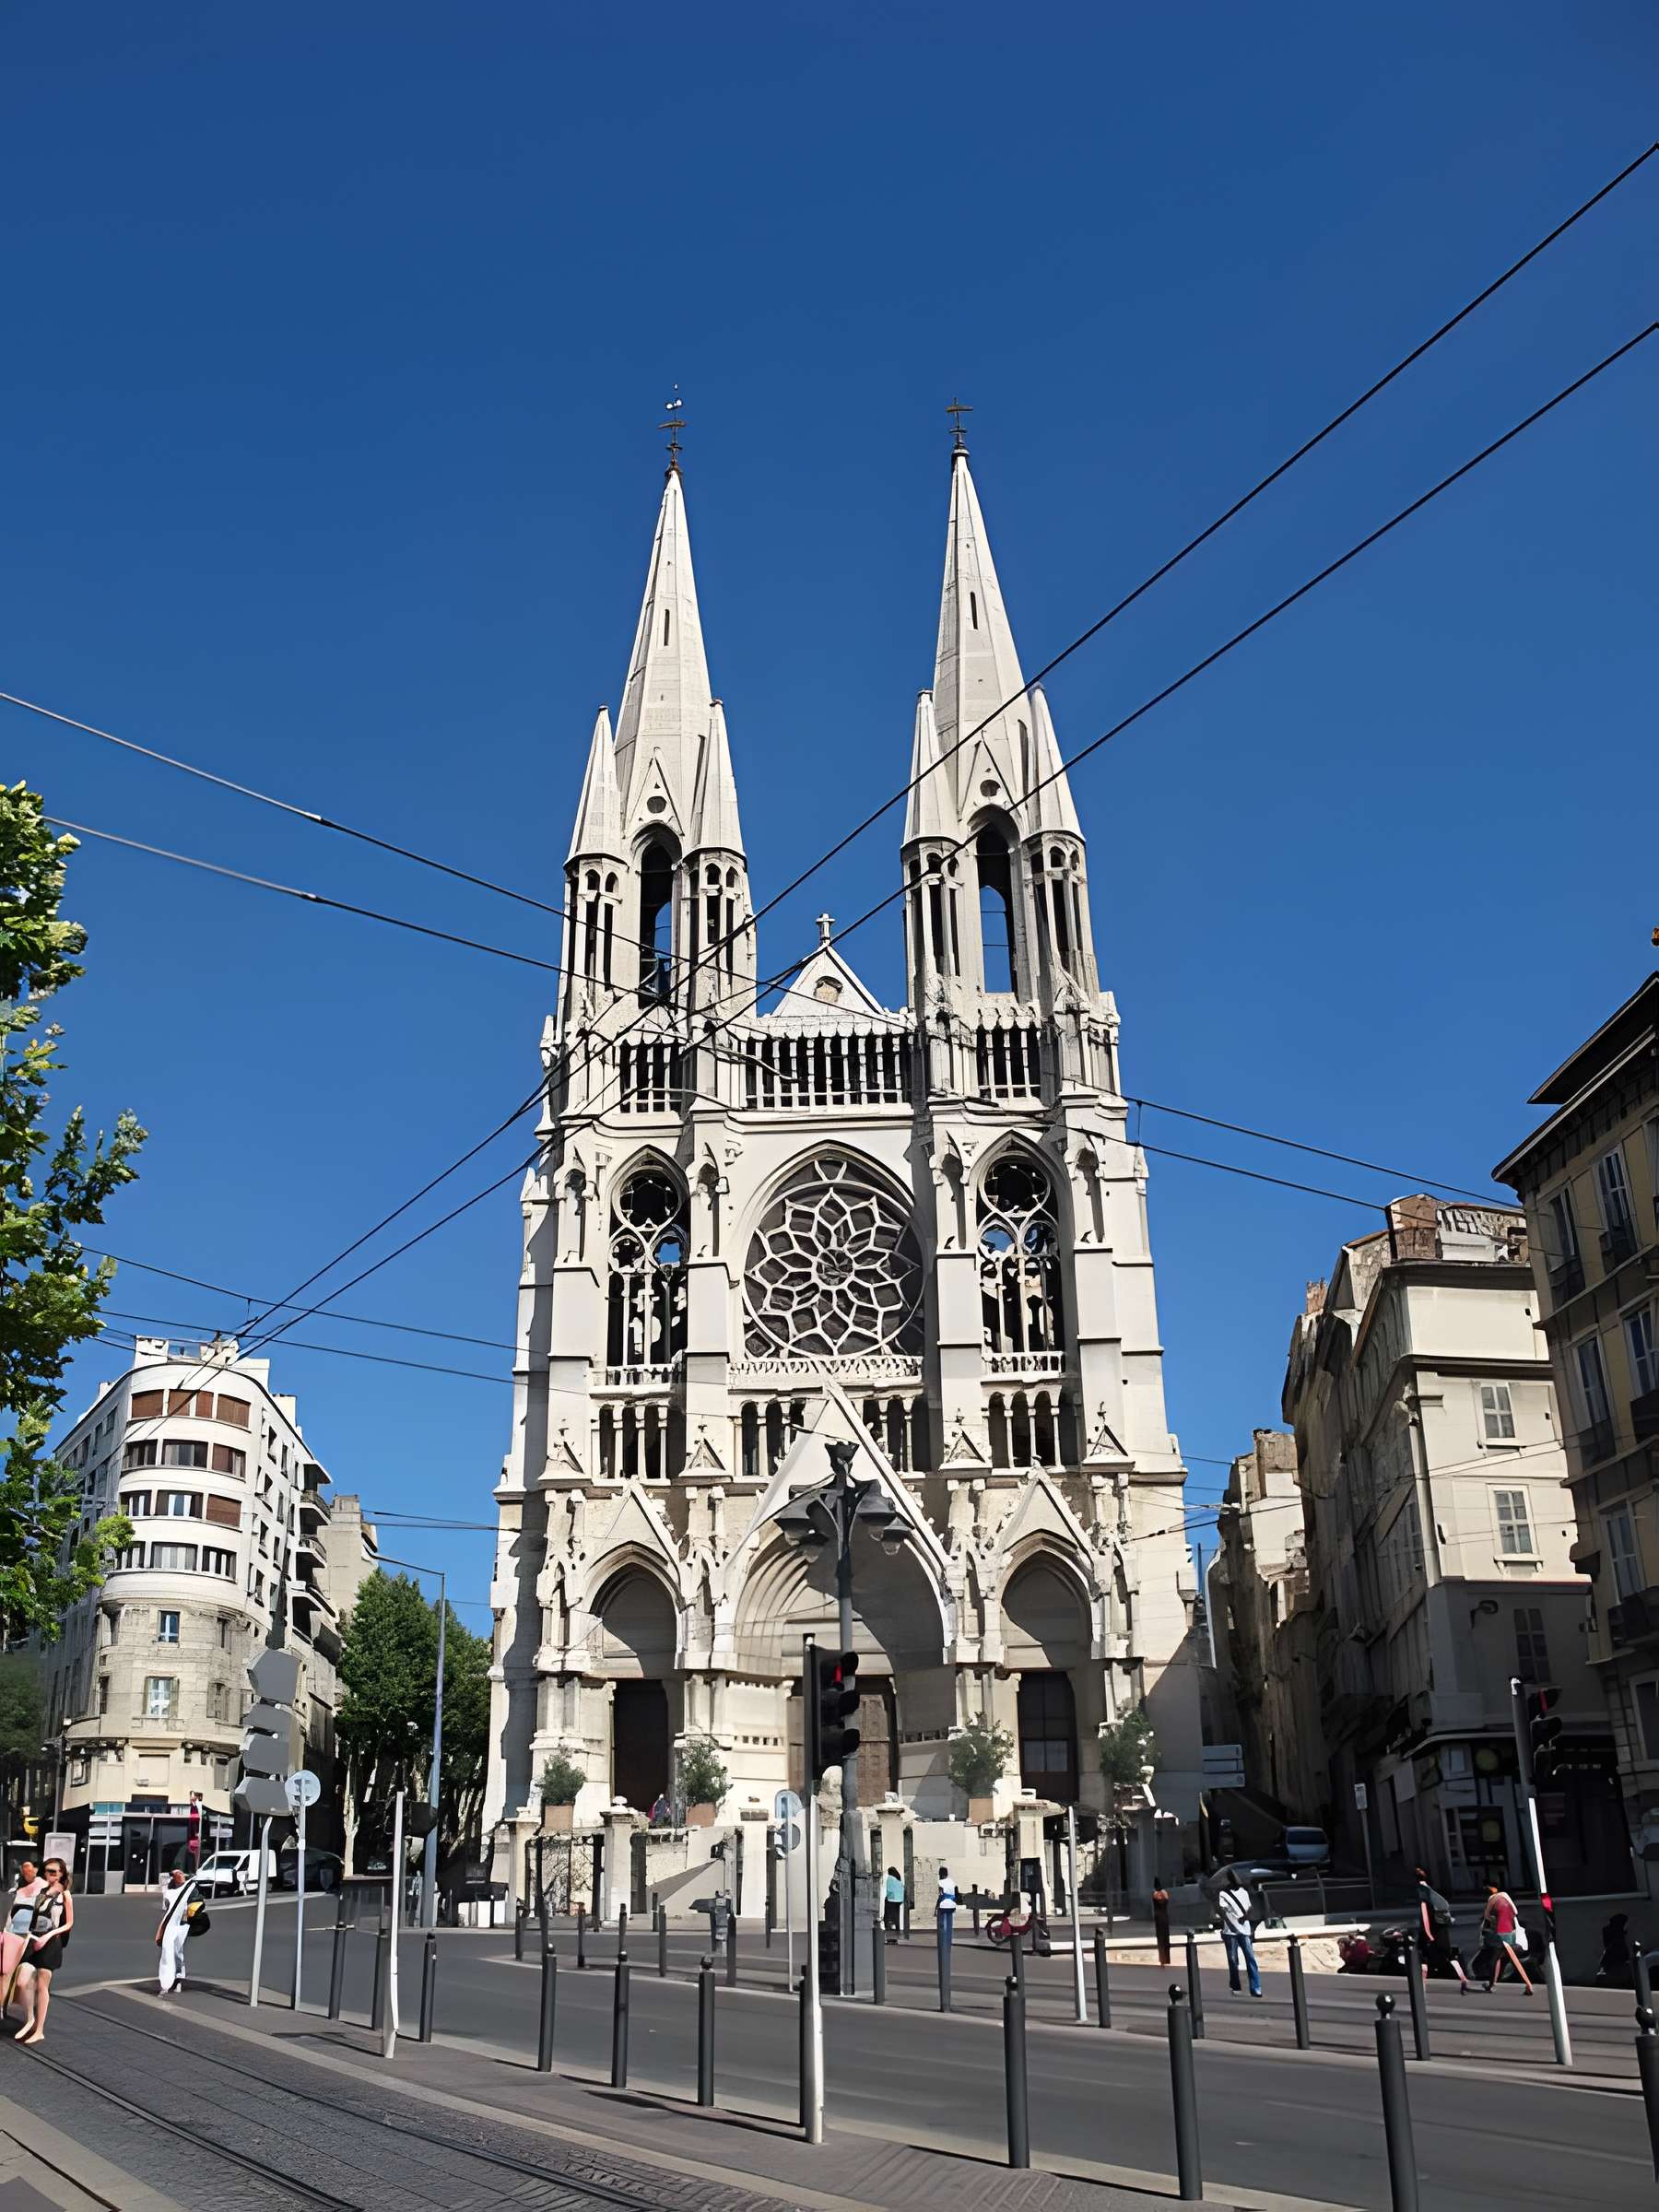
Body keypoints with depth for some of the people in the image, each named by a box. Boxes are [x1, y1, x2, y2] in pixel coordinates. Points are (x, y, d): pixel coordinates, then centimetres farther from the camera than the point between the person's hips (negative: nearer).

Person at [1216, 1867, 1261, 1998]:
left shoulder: (1244, 1892, 15)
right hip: (1230, 1932, -3)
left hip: (1245, 1930, 3)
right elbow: (1222, 1912, -8)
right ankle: (1235, 1988, 13)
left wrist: (1247, 1916, -5)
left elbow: (1249, 1909, 18)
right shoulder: (1223, 1894, 1)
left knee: (1251, 1958, -7)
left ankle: (1255, 1988, -8)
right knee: (1233, 1960, 2)